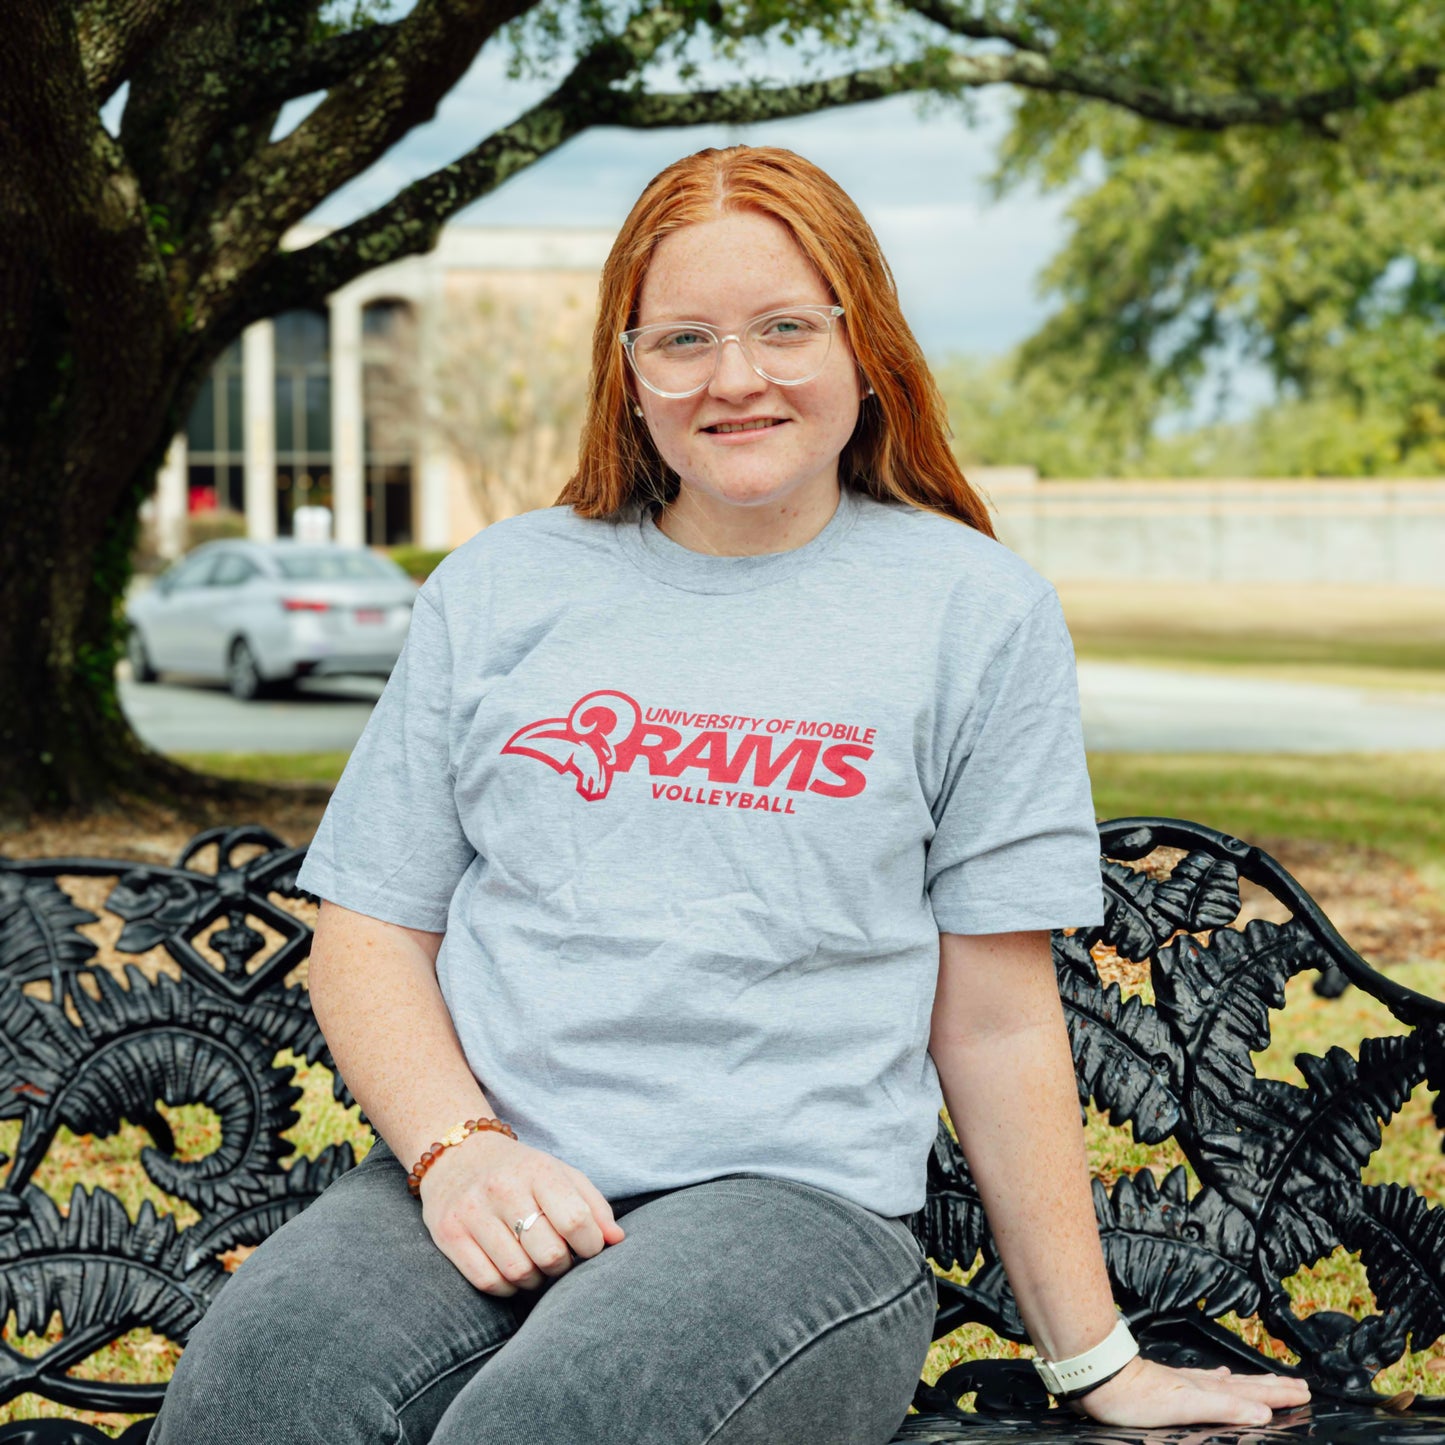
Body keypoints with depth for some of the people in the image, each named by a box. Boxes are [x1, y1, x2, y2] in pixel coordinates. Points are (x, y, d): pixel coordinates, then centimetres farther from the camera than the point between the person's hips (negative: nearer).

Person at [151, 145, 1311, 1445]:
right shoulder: (498, 587, 15)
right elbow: (370, 935, 13)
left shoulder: (973, 608, 8)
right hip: (478, 1179, 2)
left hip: (800, 1194, -1)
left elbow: (996, 1019, 8)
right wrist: (456, 1145, -8)